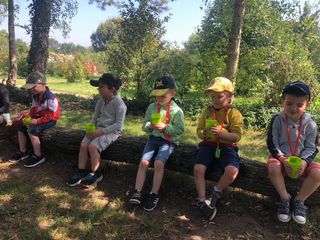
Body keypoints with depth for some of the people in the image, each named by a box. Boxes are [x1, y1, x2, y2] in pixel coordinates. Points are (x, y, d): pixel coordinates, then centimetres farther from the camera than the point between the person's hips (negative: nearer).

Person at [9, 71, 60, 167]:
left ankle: (38, 156, -15)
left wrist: (37, 121, -31)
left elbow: (50, 116, -26)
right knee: (21, 128, 4)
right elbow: (33, 110, 9)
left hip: (50, 120, -9)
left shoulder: (50, 98, -24)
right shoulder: (35, 96, 5)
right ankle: (22, 152, 17)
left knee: (32, 130, -27)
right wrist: (27, 116, -12)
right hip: (39, 117, 10)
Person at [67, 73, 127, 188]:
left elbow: (119, 125, -17)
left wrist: (102, 131, -23)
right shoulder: (100, 102, 9)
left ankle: (95, 173, -6)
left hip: (111, 131, -7)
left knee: (92, 146, -25)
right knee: (83, 144, -14)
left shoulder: (119, 103, -14)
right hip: (98, 129, 7)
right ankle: (81, 172, 0)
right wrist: (91, 128, -3)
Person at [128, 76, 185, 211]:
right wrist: (150, 126, -13)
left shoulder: (176, 111, -7)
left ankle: (154, 195, -8)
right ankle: (137, 192, -7)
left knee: (159, 163, -24)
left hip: (169, 141, -4)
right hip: (154, 138, 4)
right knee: (144, 161, -15)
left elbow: (180, 130, -10)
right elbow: (144, 126, 10)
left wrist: (165, 127, -21)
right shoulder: (151, 107, 6)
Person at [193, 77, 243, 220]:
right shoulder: (207, 111, 7)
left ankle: (214, 196, -5)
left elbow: (237, 136, -10)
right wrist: (205, 133, -15)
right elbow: (199, 130, 9)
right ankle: (202, 200, -7)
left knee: (232, 170, -28)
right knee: (198, 168, -22)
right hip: (208, 145, 3)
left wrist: (220, 133, -25)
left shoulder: (234, 113, -3)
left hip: (227, 147, -2)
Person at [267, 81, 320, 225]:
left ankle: (299, 201, -5)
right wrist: (283, 160, -24)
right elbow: (272, 144, -9)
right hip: (281, 157, -2)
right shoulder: (277, 120, -9)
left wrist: (304, 161, -22)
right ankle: (285, 198, -11)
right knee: (273, 167, -34)